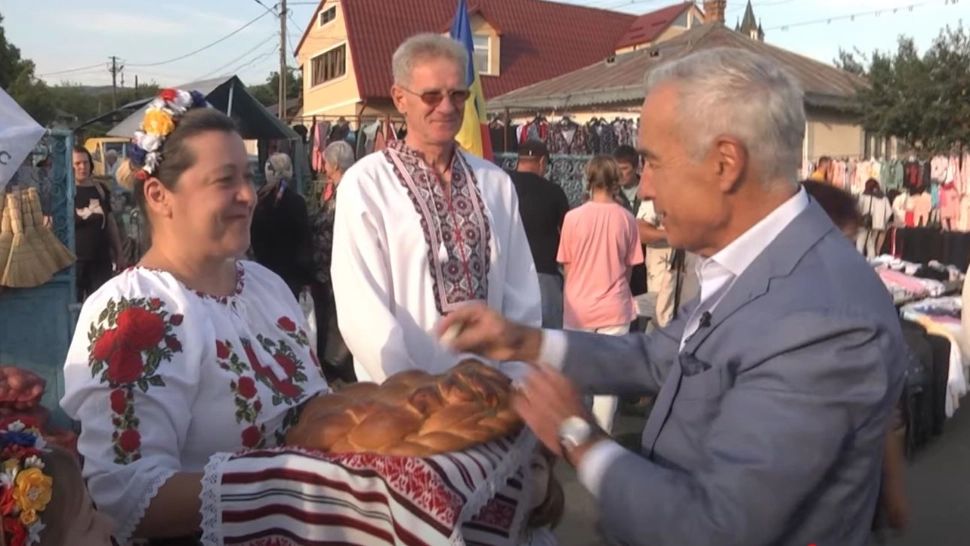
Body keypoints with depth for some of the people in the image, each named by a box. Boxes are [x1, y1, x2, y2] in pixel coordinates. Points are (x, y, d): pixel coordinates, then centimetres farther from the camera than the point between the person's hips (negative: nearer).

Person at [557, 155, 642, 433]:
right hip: (614, 307, 0)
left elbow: (566, 264, 0)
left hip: (578, 307, 1)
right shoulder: (626, 218, -8)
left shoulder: (573, 217, -9)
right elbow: (629, 267, 1)